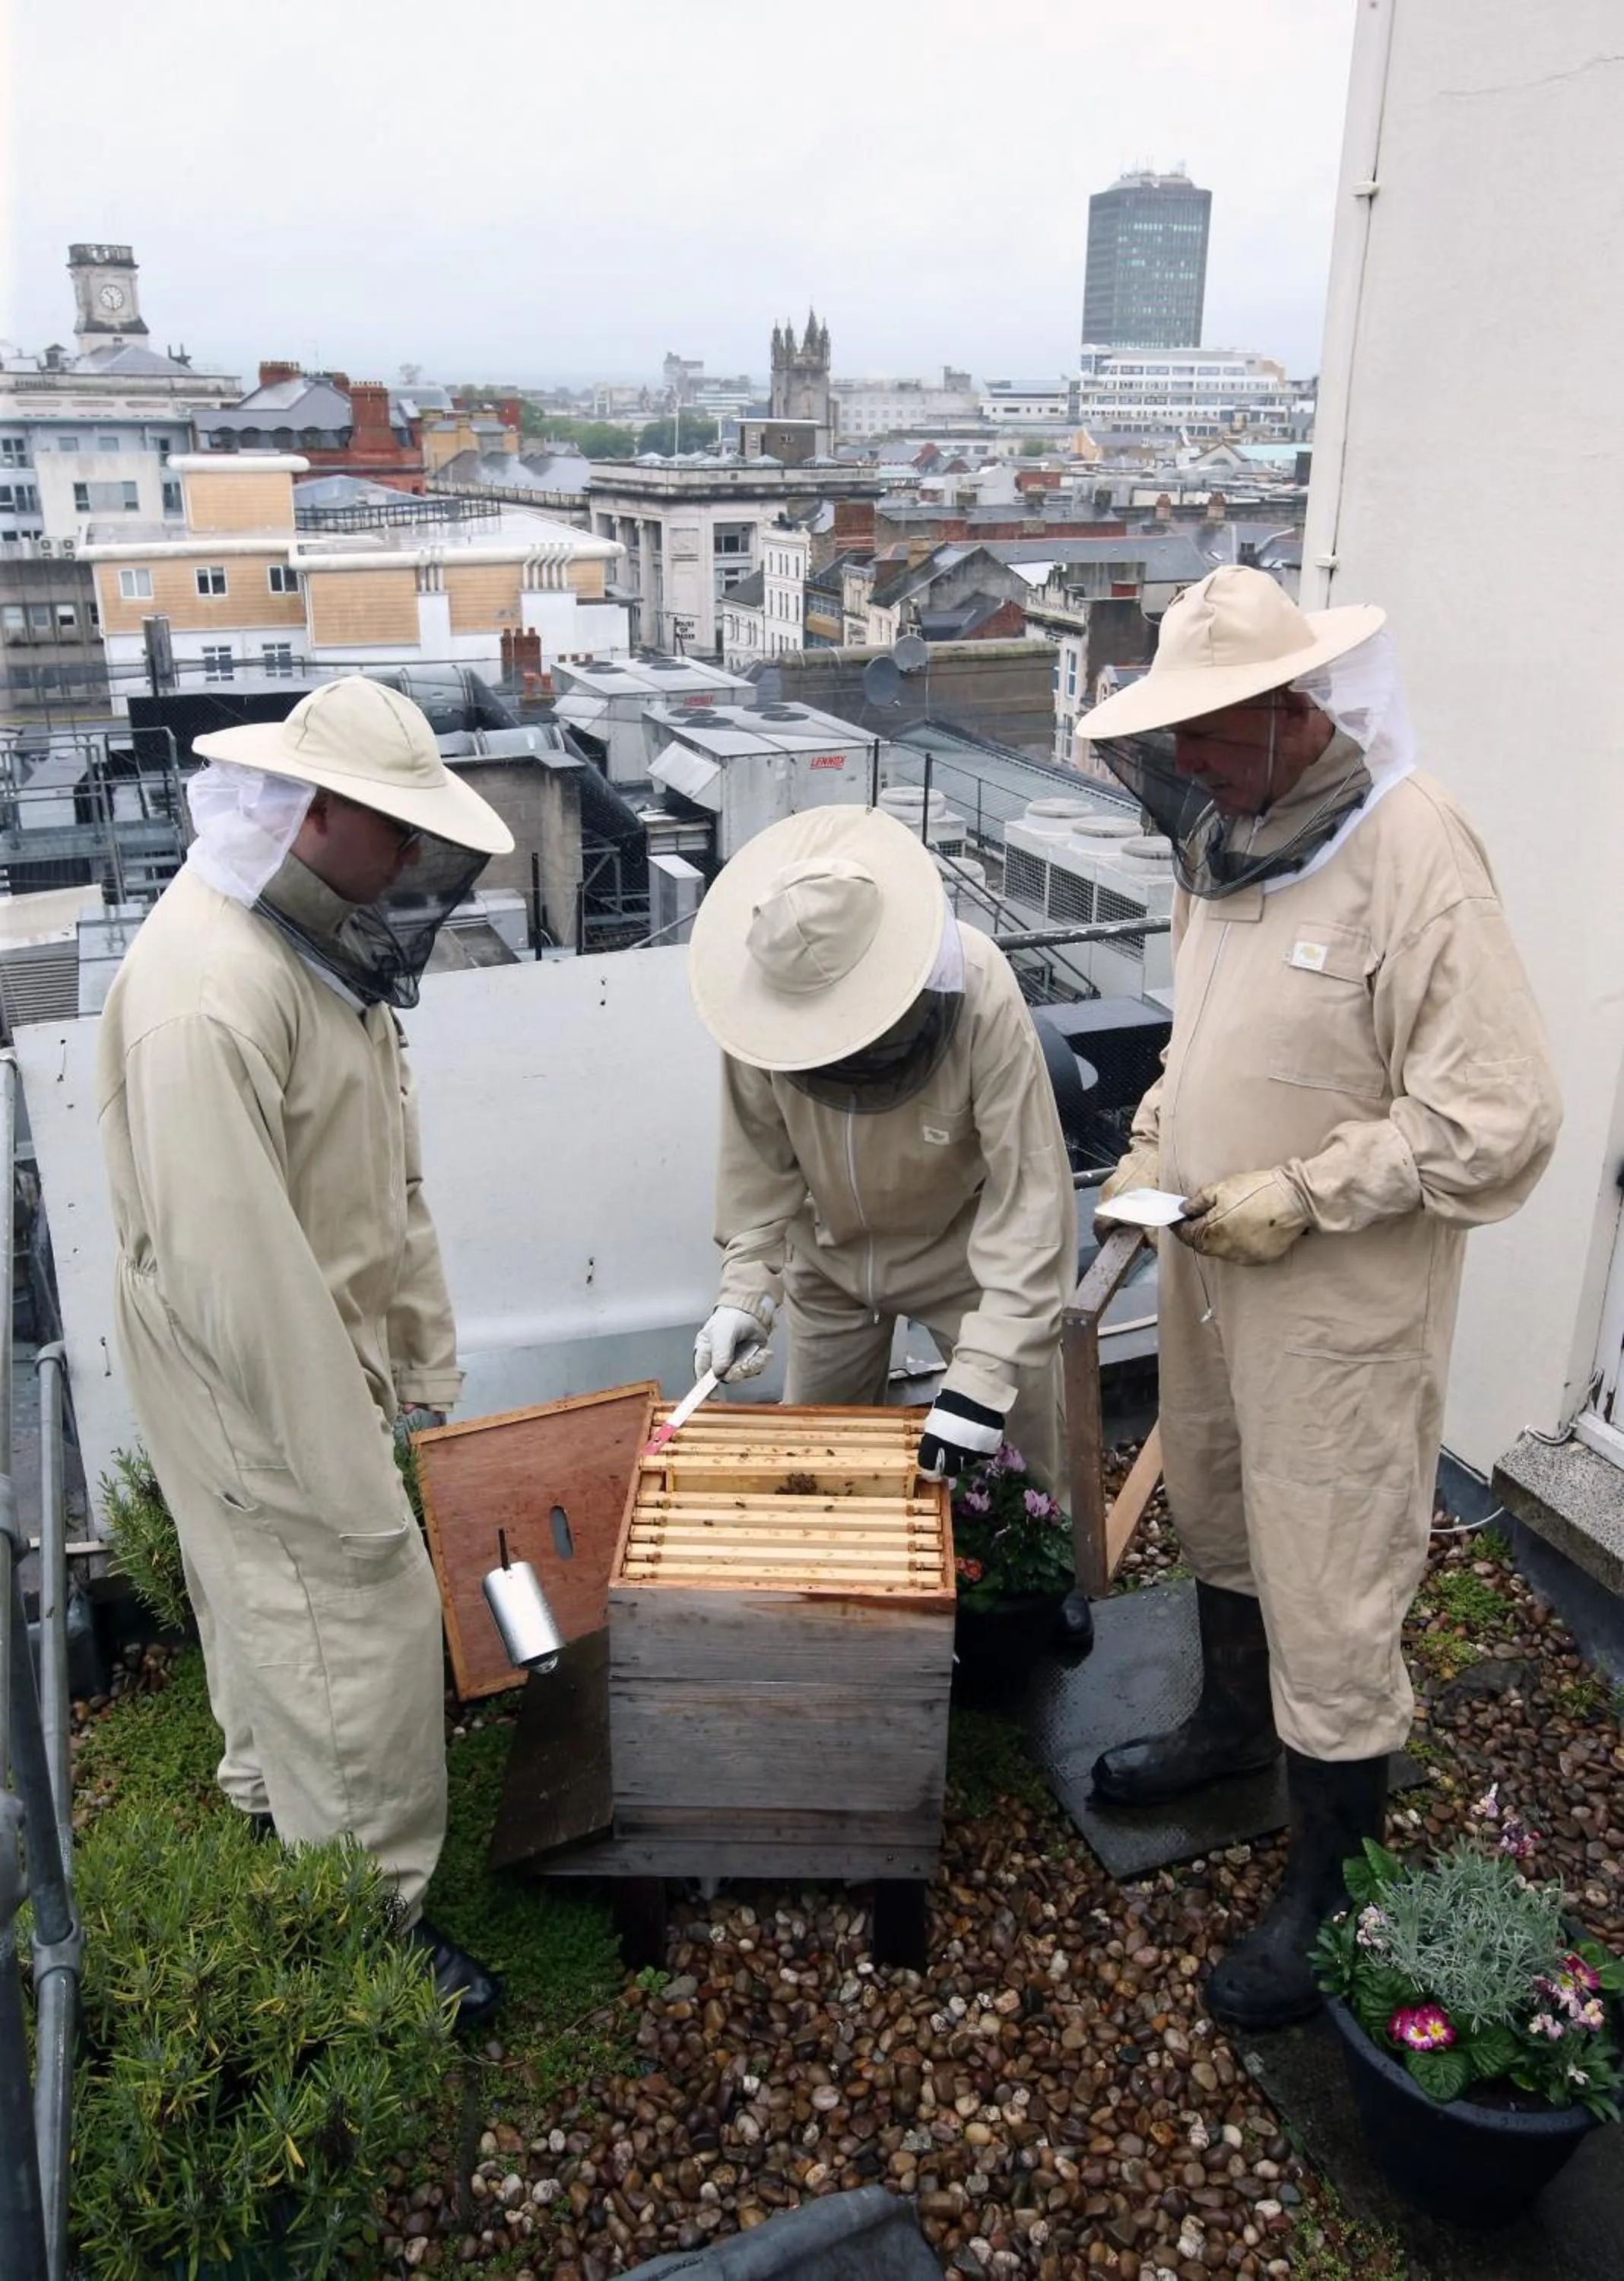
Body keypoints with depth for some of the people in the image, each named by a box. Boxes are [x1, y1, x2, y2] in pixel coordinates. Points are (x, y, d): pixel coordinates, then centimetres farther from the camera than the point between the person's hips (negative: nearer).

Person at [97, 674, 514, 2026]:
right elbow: (236, 1271, -30)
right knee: (353, 1630, 3)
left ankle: (272, 1812, 49)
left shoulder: (319, 937, 1)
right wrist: (353, 1490, -23)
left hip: (324, 1345, 9)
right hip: (256, 1390, -9)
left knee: (272, 1612, 26)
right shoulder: (206, 999, -31)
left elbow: (384, 1172, 9)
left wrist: (423, 1357, 13)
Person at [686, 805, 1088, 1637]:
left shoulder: (979, 996, -35)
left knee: (1028, 1437, 7)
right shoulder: (764, 992, -25)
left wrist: (984, 1374, -36)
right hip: (832, 1255, 3)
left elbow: (1029, 1192, -33)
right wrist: (745, 1291, -20)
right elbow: (760, 1156, -11)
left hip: (964, 1248, -2)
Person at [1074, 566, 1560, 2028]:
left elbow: (1499, 1119, -24)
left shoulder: (1410, 855, -23)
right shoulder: (1231, 839, 2)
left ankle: (1332, 1887, 25)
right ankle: (1233, 1721, 52)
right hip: (1210, 1266, 8)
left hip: (1338, 1302, -8)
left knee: (1329, 1595, 4)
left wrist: (1301, 1196, -22)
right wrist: (1150, 1154, 3)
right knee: (1214, 1513, 25)